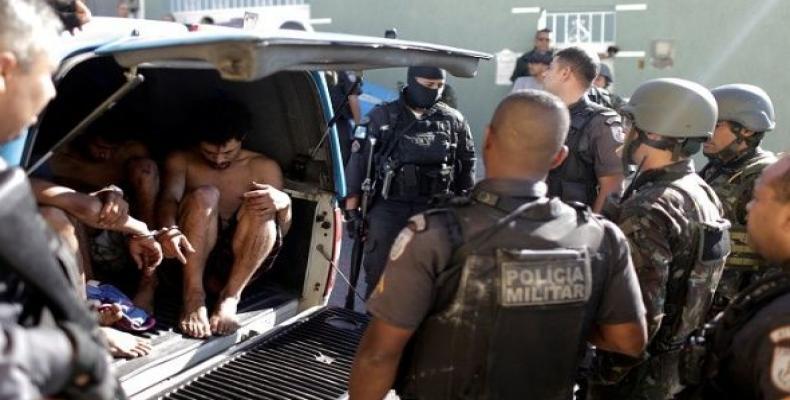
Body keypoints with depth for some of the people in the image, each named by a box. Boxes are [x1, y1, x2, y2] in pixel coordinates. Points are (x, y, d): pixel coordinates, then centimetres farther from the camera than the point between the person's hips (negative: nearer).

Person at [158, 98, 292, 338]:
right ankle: (193, 296, -30)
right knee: (204, 196, -26)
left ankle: (230, 298, -28)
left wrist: (284, 203, -23)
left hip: (239, 265, 1)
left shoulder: (264, 167, 8)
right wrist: (169, 228, -37)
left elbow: (281, 231, 1)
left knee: (261, 207, -26)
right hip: (191, 257, 0)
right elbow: (169, 198, -13)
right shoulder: (181, 160, 8)